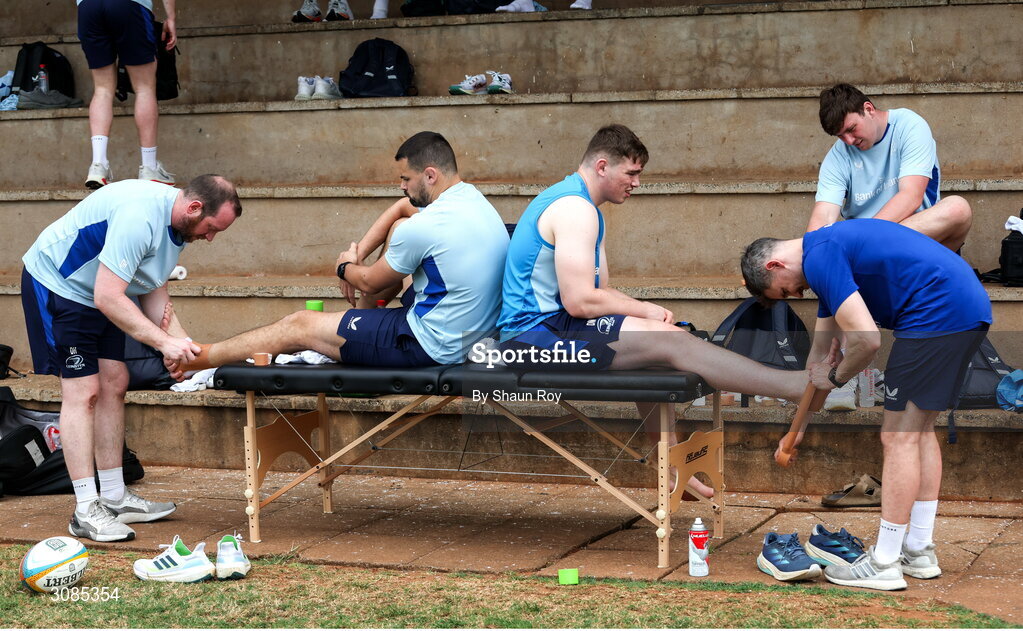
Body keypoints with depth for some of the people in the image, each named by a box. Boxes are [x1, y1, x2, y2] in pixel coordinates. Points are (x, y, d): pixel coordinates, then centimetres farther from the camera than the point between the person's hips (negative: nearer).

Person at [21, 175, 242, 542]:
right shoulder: (140, 215, -32)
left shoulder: (177, 225, -1)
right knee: (82, 391, -12)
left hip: (99, 295, 10)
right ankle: (86, 511, -11)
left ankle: (114, 498, 12)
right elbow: (107, 297, -34)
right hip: (55, 284, -10)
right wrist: (164, 342, -32)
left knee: (114, 385, 6)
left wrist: (181, 341, -10)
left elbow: (153, 293, 5)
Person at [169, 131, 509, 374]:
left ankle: (198, 357, 19)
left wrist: (345, 268, 13)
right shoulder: (472, 197, 3)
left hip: (429, 345, -9)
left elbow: (370, 282, -8)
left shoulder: (423, 228, -24)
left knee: (298, 325, 3)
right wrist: (358, 252, 12)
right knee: (399, 229, 23)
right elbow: (402, 207, 21)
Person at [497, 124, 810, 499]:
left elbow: (600, 290, 18)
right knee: (668, 340, -18)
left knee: (655, 349, 16)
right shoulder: (574, 208, -16)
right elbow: (580, 301, -23)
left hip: (543, 330, 11)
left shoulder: (582, 208, 19)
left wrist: (644, 312, -1)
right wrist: (644, 310, -10)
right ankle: (799, 386, -18)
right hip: (536, 335, -11)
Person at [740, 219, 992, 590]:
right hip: (971, 309, 10)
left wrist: (836, 376, 2)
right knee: (920, 429, 18)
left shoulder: (820, 258, -10)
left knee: (899, 437, -3)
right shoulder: (829, 250, 22)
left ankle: (884, 564, 3)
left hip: (938, 313, -10)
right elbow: (819, 356, 29)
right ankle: (920, 552, 24)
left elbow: (867, 340, -19)